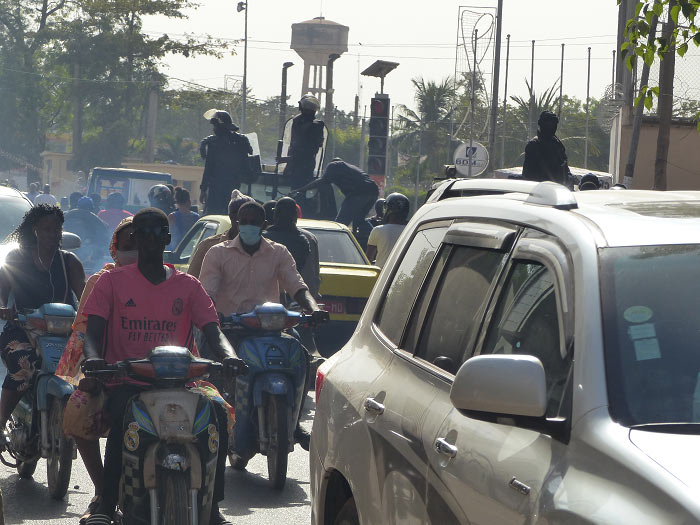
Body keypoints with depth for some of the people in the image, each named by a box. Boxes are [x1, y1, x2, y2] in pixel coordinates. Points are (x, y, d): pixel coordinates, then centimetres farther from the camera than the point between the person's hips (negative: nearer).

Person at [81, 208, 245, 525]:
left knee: (217, 412, -27)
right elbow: (93, 331, 1)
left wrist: (229, 356, -20)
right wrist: (92, 357, -24)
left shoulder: (188, 286, 14)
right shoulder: (112, 281, 10)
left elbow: (213, 332, 3)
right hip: (126, 380, -2)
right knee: (123, 413, -36)